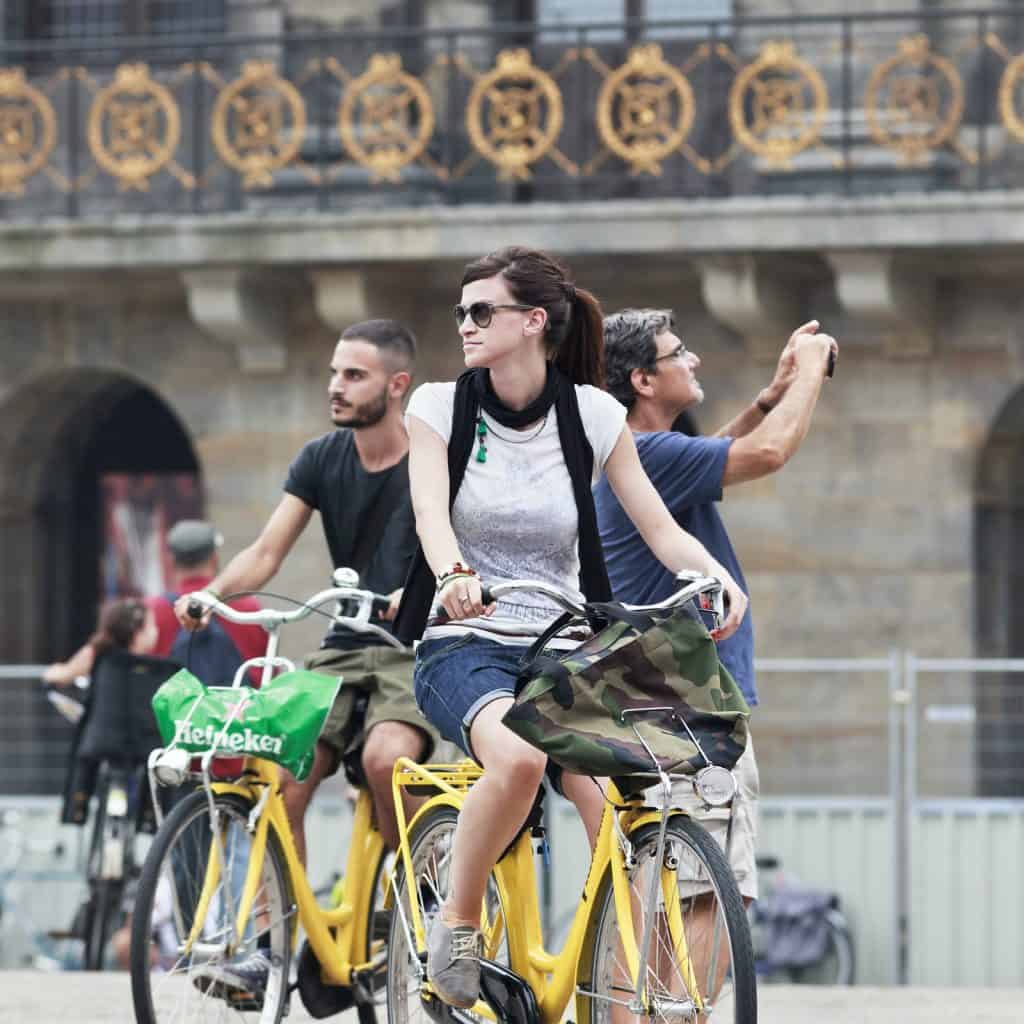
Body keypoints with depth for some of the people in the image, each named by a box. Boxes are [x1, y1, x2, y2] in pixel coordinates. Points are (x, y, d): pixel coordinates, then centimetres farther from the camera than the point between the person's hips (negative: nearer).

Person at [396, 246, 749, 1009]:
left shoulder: (591, 414, 3)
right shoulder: (441, 406, 0)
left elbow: (657, 526, 1)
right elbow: (430, 511, -15)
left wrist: (718, 576, -21)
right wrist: (455, 575, -38)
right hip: (463, 645, -2)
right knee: (518, 757, -36)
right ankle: (457, 924, -14)